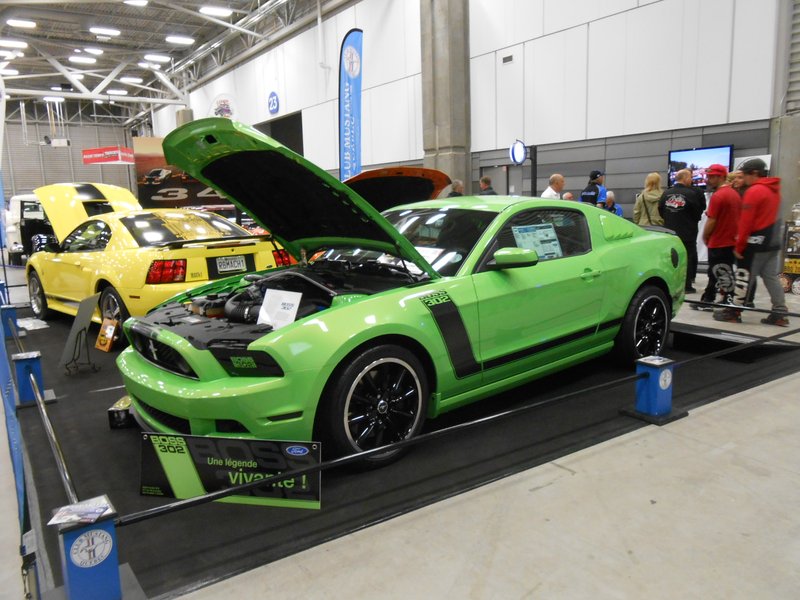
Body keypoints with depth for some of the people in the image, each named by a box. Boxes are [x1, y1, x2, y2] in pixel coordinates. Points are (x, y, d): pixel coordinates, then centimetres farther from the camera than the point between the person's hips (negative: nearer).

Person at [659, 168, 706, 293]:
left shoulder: (666, 193, 0)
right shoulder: (692, 194, -13)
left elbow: (661, 211, 4)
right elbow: (698, 212, -7)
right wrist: (692, 221, 12)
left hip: (670, 232, 4)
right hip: (687, 233, -4)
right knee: (687, 258, 4)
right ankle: (686, 286, 6)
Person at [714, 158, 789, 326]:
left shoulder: (754, 191, -14)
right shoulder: (774, 189, 14)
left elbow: (746, 222, -17)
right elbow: (772, 217, 17)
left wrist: (739, 246, -12)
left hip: (756, 242, -8)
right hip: (773, 242, 8)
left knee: (745, 276, -2)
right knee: (771, 277, 11)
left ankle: (734, 311, 4)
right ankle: (780, 313, 11)